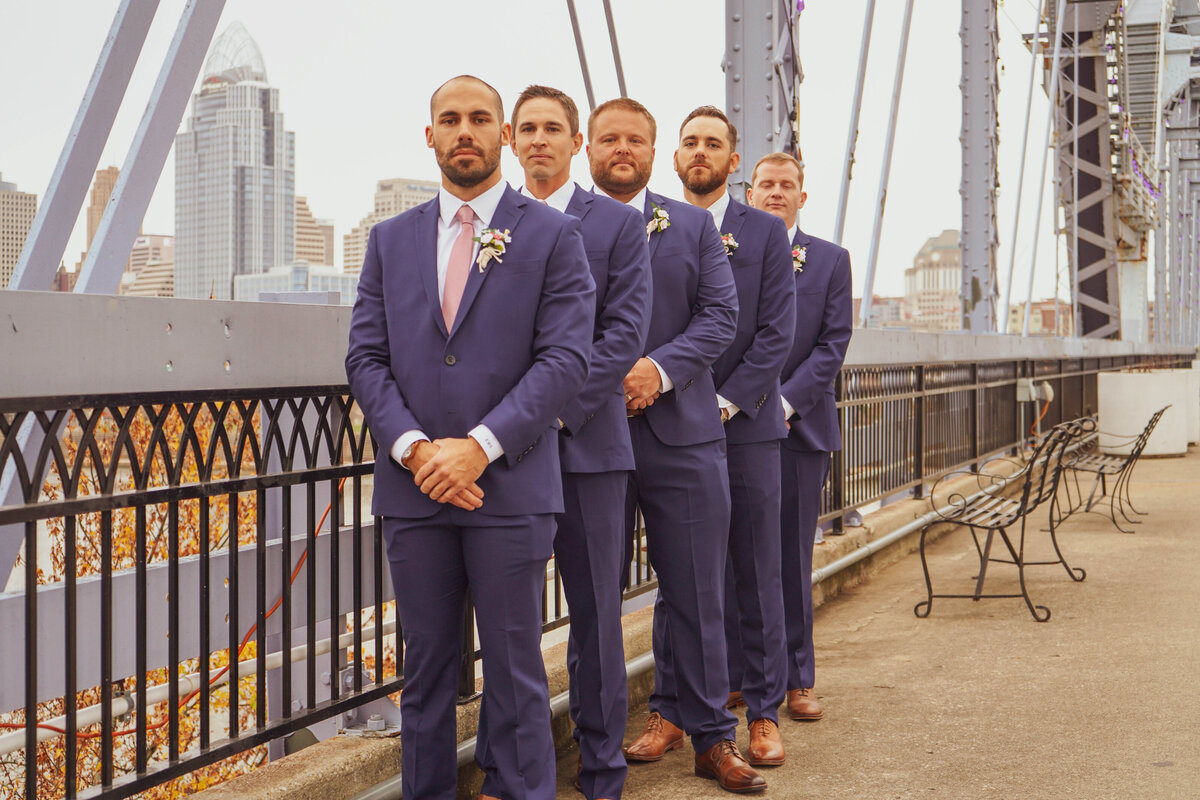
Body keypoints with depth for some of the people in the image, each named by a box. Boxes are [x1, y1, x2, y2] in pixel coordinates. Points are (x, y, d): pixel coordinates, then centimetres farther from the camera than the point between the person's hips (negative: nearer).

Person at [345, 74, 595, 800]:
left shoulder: (554, 237, 1)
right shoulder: (391, 240, 12)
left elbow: (566, 359, -8)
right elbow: (366, 358, 6)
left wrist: (479, 447, -16)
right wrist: (414, 448, -10)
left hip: (511, 488, -3)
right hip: (413, 489, 3)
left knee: (515, 666, 5)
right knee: (426, 665, 12)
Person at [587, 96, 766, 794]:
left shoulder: (693, 226, 10)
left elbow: (721, 313, 1)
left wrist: (660, 368, -13)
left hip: (681, 430, 1)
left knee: (697, 594, 6)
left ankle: (711, 735, 18)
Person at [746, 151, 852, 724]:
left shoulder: (831, 260, 9)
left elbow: (833, 343, 1)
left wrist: (785, 401, -10)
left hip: (800, 424, 1)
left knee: (793, 556, 5)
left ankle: (797, 680, 14)